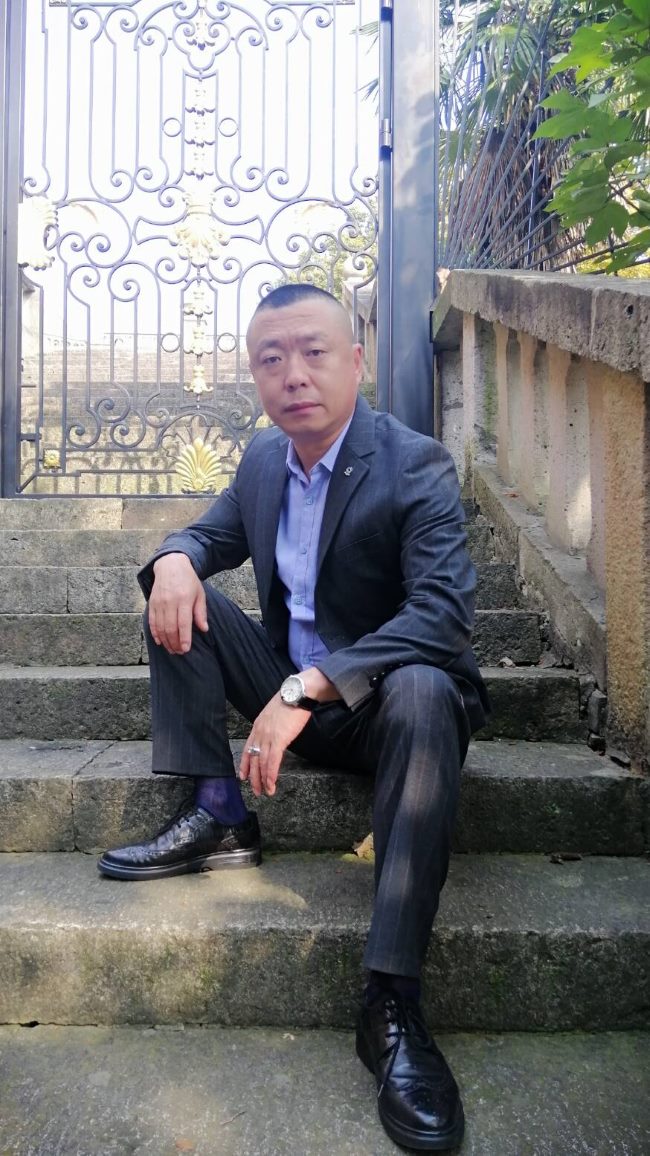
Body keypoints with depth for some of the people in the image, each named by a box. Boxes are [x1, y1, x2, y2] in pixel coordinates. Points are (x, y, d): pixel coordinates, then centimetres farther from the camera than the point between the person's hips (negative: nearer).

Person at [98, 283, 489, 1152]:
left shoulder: (417, 466, -17)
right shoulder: (264, 457, 2)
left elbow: (443, 611, -29)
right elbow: (215, 532, 17)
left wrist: (307, 688, -40)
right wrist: (176, 558, -11)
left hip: (384, 696, -6)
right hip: (289, 682, 6)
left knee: (425, 695, -39)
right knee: (178, 596, -4)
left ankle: (392, 1002, -35)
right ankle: (218, 817, -8)